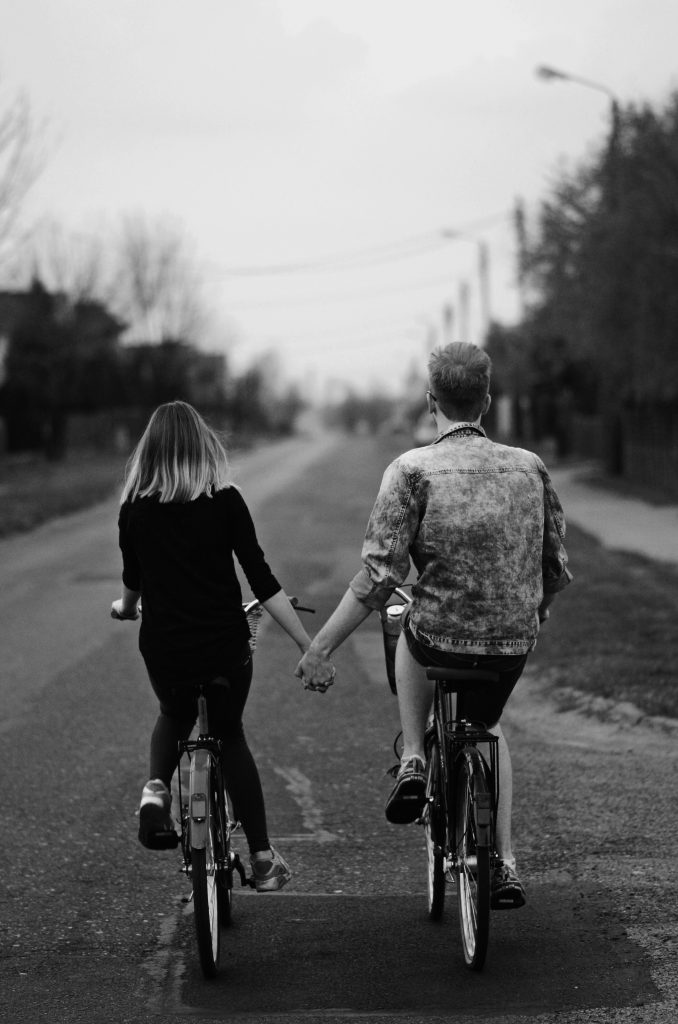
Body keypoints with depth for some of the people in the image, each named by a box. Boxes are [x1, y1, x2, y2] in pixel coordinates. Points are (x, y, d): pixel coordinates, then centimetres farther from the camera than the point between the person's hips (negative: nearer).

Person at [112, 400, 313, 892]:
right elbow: (260, 577, -10)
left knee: (174, 717, 31)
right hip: (225, 645, -1)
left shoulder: (134, 509, -1)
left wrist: (126, 608, 38)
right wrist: (308, 644, -8)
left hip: (163, 648, 1)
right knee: (230, 736, 20)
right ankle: (263, 859, 21)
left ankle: (157, 787, 1)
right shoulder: (225, 501, -7)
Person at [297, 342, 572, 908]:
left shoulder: (413, 470, -9)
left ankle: (414, 762, 20)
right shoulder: (530, 467, 4)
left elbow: (379, 576, -15)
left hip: (441, 642, -3)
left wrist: (320, 648, -9)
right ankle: (505, 866, 22)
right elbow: (557, 570, 8)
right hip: (513, 649, 3)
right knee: (487, 727, 32)